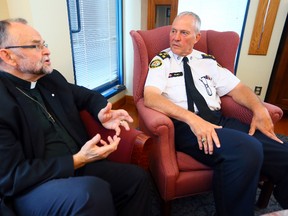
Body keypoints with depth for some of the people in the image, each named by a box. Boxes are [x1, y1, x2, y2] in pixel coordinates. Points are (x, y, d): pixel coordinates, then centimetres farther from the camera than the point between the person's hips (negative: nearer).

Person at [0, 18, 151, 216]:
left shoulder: (52, 78, 6)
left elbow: (88, 95, 19)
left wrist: (101, 114, -4)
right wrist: (77, 160, -23)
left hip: (77, 165, 7)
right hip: (32, 187, -6)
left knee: (137, 177, -5)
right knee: (94, 191, -35)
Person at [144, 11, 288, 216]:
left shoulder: (207, 61, 19)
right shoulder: (161, 61, 6)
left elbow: (237, 88, 18)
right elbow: (150, 98, -11)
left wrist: (260, 110, -2)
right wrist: (192, 118, -23)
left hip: (219, 119, 5)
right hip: (185, 125, -5)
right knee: (247, 150, -32)